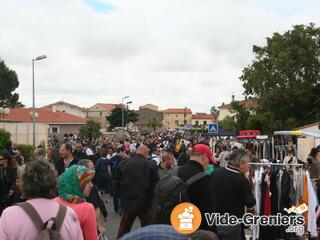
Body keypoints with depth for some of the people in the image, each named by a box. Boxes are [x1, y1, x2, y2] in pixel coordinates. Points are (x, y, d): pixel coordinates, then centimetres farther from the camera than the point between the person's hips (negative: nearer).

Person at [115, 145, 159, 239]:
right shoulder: (151, 165, -10)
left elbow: (117, 183, 0)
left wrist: (123, 197, 11)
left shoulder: (123, 164, -4)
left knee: (123, 231, 15)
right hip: (145, 203, -2)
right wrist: (150, 199, 4)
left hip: (128, 202, 2)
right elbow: (155, 184, -10)